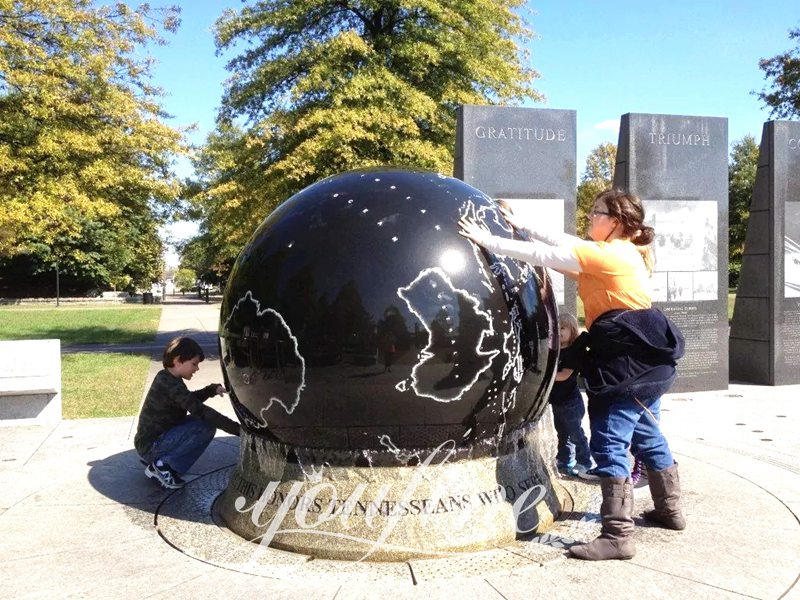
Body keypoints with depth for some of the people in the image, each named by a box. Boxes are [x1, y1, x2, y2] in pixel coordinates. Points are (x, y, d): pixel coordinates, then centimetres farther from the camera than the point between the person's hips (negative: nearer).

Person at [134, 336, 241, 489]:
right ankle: (162, 464, -8)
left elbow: (191, 400, 20)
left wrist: (212, 389, 1)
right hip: (151, 446, -10)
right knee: (207, 426, -20)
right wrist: (237, 429, -28)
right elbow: (201, 411, -29)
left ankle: (156, 460, 10)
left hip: (147, 441, 10)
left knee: (207, 420, 9)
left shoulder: (165, 377, 8)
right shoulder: (172, 386, -22)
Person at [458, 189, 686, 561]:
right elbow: (565, 244, 18)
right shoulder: (626, 253, 15)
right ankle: (669, 510, 37)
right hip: (647, 356, 10)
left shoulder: (606, 254, -13)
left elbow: (545, 255, -17)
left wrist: (489, 241, -14)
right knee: (646, 435, 22)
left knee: (610, 443, -9)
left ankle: (617, 535, -7)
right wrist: (522, 226, 18)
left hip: (626, 357, -10)